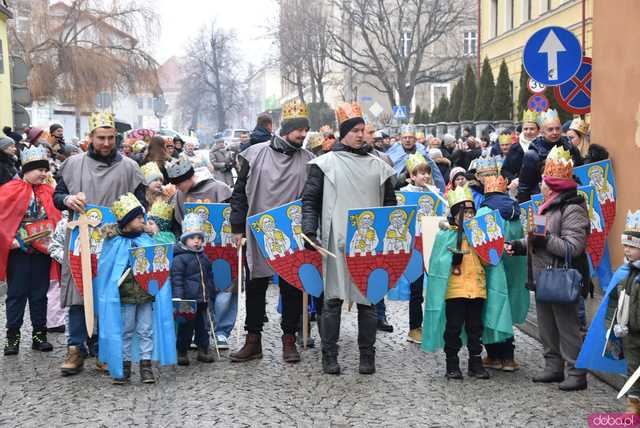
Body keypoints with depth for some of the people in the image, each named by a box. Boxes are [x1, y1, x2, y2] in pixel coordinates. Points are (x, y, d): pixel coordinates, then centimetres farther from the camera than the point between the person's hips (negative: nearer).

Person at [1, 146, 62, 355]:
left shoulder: (48, 191, 7)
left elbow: (56, 218, 14)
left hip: (42, 250, 4)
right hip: (18, 251, -4)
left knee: (40, 294, 9)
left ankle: (39, 335, 17)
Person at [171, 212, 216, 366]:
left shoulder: (204, 257, 14)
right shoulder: (179, 258, -9)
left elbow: (209, 277, 23)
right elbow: (176, 279, -14)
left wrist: (210, 293, 22)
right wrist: (178, 297, -19)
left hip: (202, 300, 7)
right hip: (187, 301, -7)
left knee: (203, 325, 13)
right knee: (186, 327, 0)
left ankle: (204, 350, 23)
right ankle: (181, 352, 10)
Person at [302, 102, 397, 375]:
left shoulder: (378, 166, 13)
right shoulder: (325, 163, 4)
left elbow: (390, 204, 18)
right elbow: (309, 199, 2)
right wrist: (309, 232, -10)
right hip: (336, 242, -3)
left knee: (368, 298, 6)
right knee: (333, 298, 0)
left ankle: (367, 355, 14)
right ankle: (329, 356, 8)